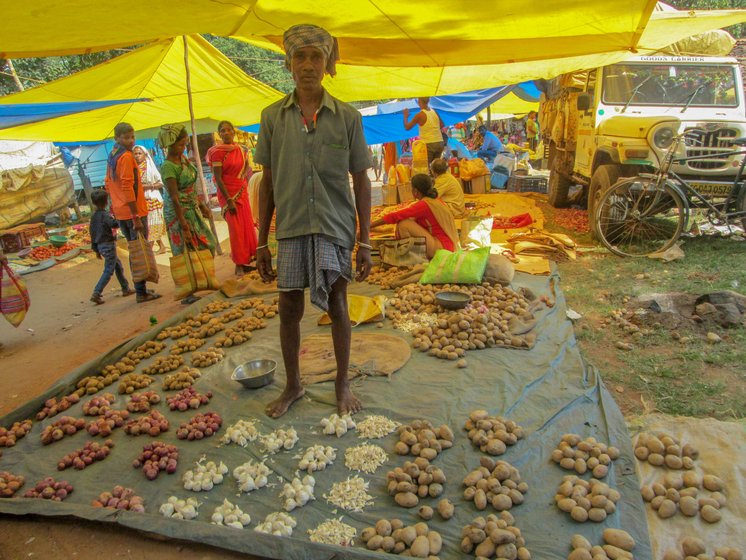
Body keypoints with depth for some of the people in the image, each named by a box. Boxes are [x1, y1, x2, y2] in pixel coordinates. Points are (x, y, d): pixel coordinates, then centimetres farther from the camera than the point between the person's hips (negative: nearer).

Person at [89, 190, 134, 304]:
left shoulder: (93, 216, 10)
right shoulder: (105, 215, -16)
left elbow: (92, 233, 14)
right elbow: (114, 224, -35)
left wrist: (96, 250, 21)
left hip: (101, 246, 9)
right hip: (109, 245, -9)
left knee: (118, 266, 20)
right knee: (108, 271, -5)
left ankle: (125, 289, 28)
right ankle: (96, 294, -10)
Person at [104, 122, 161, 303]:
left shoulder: (111, 156, 14)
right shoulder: (126, 156, -15)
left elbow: (108, 183, 21)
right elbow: (127, 187, -21)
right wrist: (136, 217, -21)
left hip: (120, 212, 9)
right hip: (133, 211, -9)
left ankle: (140, 288, 25)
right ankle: (142, 293, 2)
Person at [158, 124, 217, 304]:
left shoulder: (183, 158, 6)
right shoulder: (168, 167, -19)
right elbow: (174, 198, -22)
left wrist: (202, 205, 18)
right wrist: (184, 225, -23)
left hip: (192, 209, 9)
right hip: (179, 212, -9)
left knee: (207, 245, 13)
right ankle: (187, 295, 6)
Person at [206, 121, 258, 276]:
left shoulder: (241, 149, 8)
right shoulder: (217, 152, -11)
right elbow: (217, 178, -15)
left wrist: (246, 189, 9)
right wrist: (229, 200, -19)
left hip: (242, 192, 6)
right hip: (228, 194, -6)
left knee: (247, 226, 8)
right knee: (235, 228, -4)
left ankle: (248, 260, 18)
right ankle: (239, 265, 3)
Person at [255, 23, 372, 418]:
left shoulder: (347, 117, 1)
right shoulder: (273, 116, 4)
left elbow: (361, 181, 3)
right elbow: (268, 182, 7)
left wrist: (365, 241, -2)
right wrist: (261, 241, 5)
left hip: (336, 227, -1)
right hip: (291, 228, 2)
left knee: (337, 305, 8)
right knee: (289, 308, 8)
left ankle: (342, 384, 27)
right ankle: (292, 386, 29)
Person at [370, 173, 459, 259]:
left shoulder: (424, 205, -17)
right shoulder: (435, 200, 10)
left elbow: (395, 216, -18)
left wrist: (370, 225, -11)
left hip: (441, 248, -9)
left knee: (404, 224, -15)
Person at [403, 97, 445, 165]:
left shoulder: (420, 115, -11)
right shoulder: (434, 112, 7)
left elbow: (407, 127, -4)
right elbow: (441, 125, 21)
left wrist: (405, 116, 11)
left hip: (428, 144, -6)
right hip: (439, 142, 6)